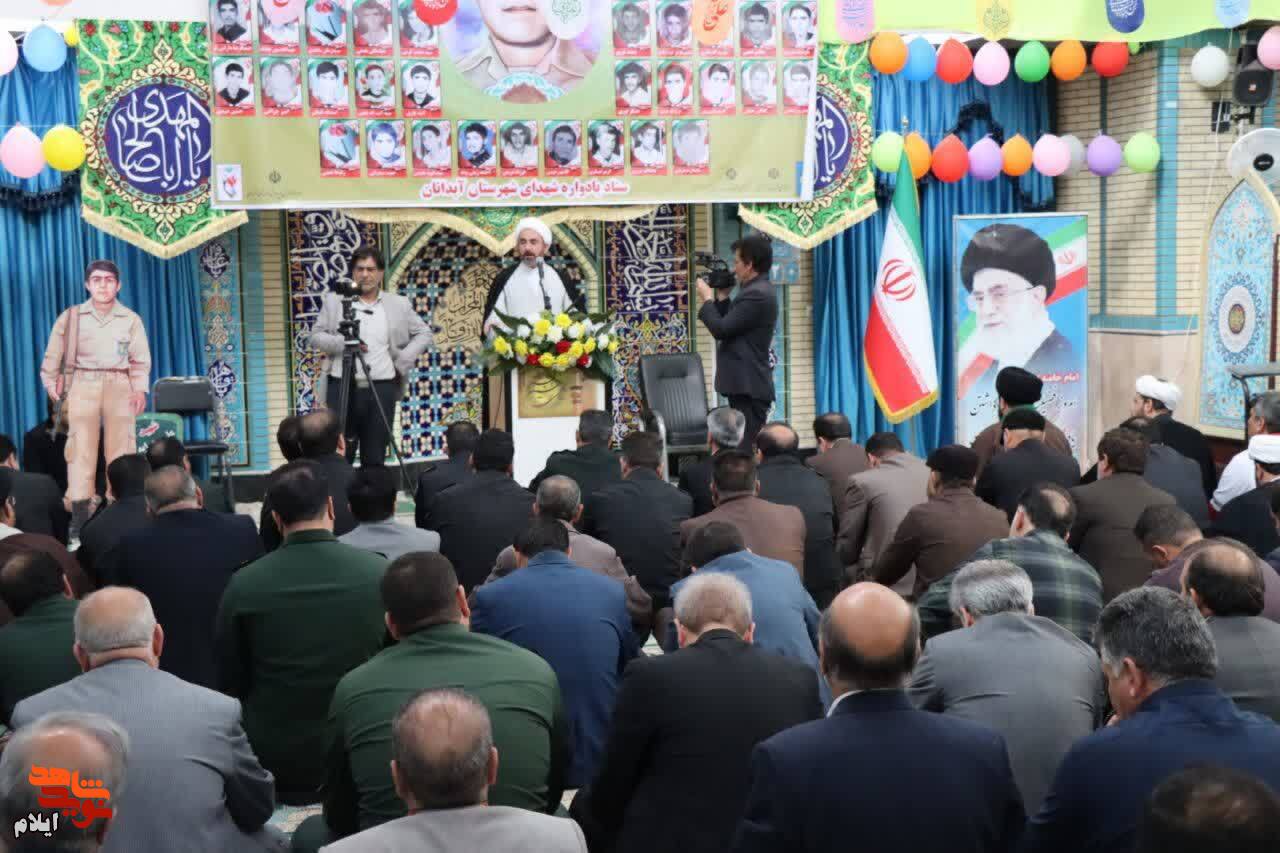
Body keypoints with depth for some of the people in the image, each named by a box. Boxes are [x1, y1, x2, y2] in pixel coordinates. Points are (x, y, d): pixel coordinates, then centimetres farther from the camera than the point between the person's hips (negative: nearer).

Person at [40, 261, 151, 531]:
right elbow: (53, 356, 9)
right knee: (81, 447, -6)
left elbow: (141, 359, 5)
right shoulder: (71, 317, 7)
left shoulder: (131, 319, 7)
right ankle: (79, 516, -7)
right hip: (83, 385, 0)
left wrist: (140, 389, -7)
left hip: (119, 385, 1)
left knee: (121, 448, -2)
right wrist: (52, 384, -1)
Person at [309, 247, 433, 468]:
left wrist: (403, 361, 0)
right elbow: (316, 336, 6)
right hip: (342, 388, -1)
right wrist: (343, 343, -12)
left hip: (382, 389, 1)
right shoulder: (334, 301, 7)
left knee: (375, 458, 4)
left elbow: (424, 334, 14)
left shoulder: (399, 304, 10)